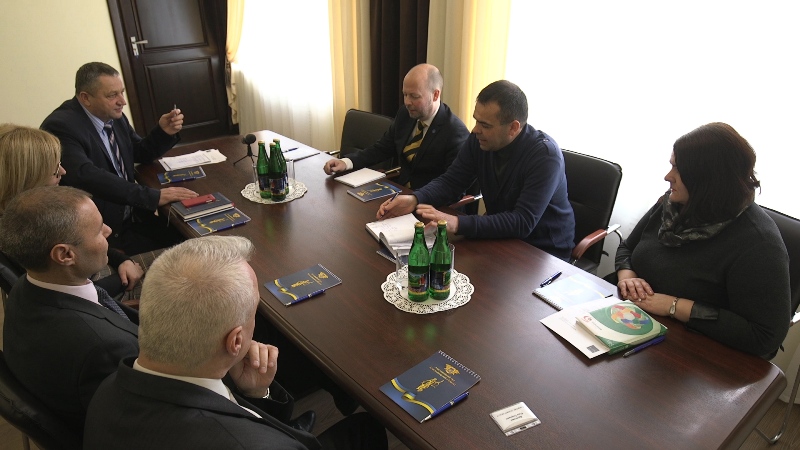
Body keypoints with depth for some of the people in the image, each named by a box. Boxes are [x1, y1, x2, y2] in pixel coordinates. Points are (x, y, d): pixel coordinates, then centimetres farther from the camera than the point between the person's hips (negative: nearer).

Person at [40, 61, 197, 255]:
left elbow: (140, 154, 18)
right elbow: (86, 176, -33)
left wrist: (164, 132, -3)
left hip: (133, 216, 7)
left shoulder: (114, 117, 4)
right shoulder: (61, 126, -18)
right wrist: (153, 196, -37)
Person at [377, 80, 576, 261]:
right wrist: (414, 200, -19)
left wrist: (458, 223, -42)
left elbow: (523, 222, -32)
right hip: (501, 238, 6)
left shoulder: (545, 155, -24)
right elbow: (450, 181, 1)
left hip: (544, 252, -5)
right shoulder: (479, 139, -6)